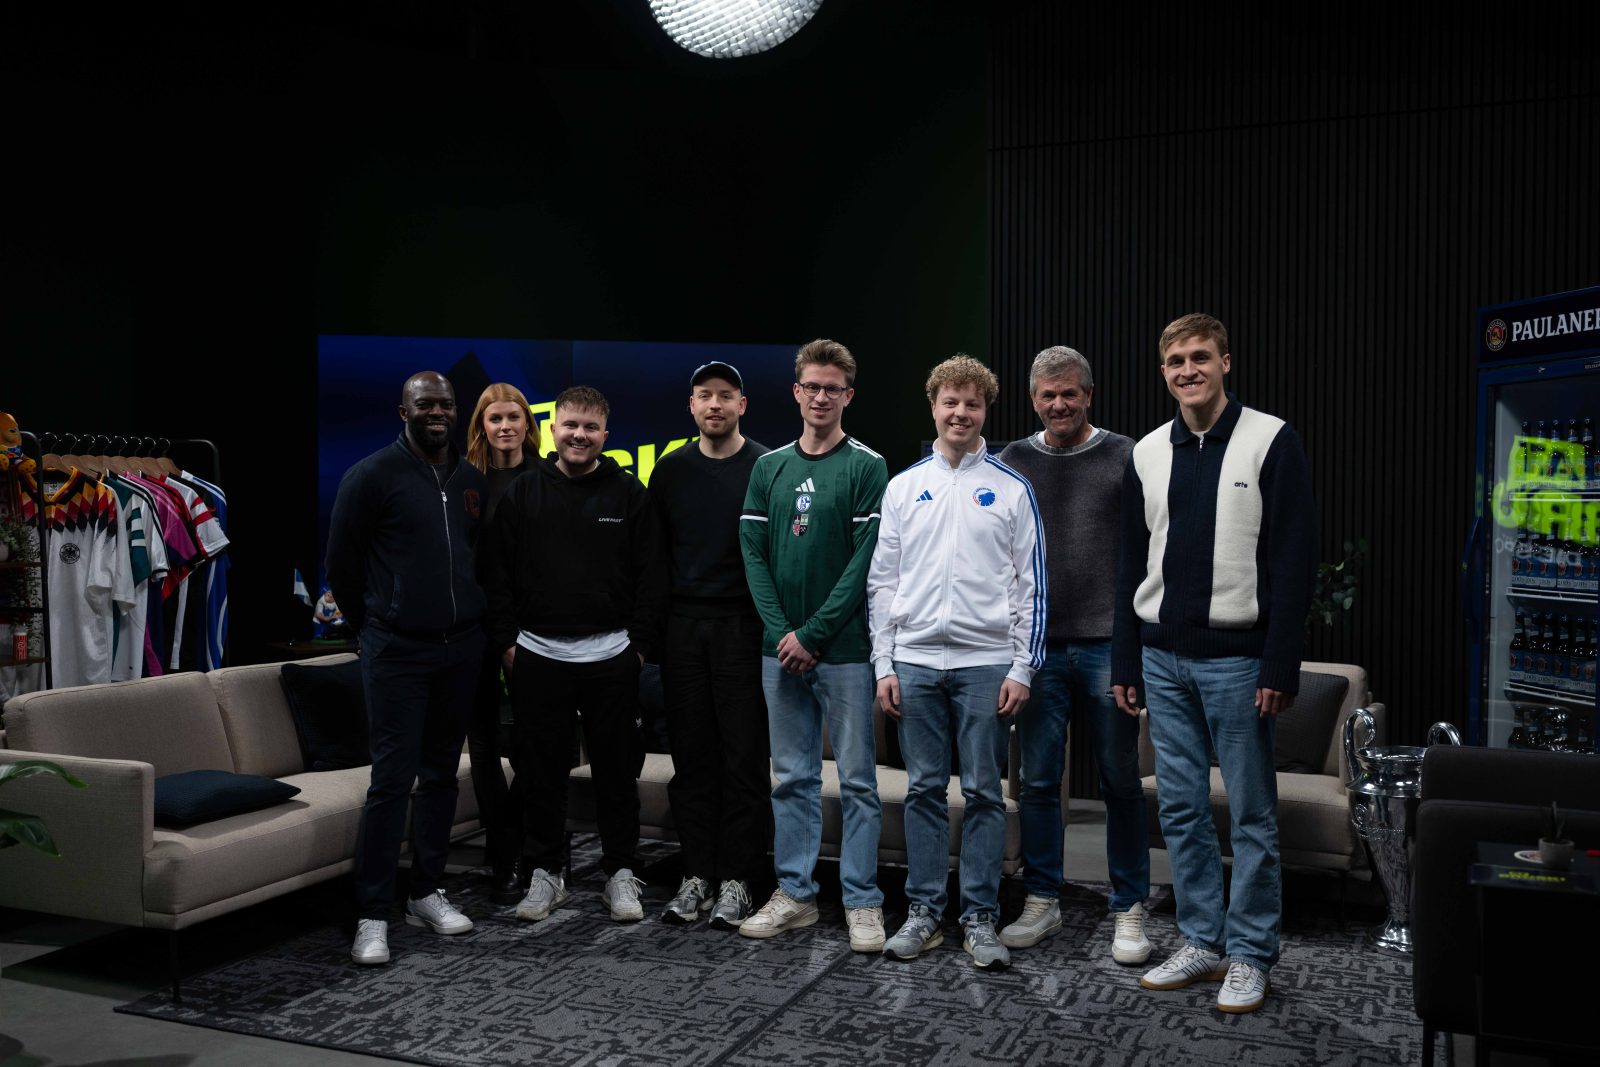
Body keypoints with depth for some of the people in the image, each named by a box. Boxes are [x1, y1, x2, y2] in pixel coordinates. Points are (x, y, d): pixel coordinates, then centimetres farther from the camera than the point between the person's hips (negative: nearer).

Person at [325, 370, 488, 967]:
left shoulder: (473, 481, 10)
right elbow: (341, 562, 0)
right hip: (397, 651, -5)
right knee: (393, 778, -8)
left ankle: (427, 894, 24)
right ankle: (373, 916, 1)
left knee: (442, 774, 11)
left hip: (461, 648, 5)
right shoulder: (372, 476, -5)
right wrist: (371, 627, 7)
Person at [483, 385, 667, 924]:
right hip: (537, 656, 1)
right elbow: (497, 571, 7)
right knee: (541, 771, 9)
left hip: (612, 657, -1)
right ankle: (544, 873, 23)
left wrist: (640, 642, -3)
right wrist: (506, 641, 0)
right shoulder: (522, 492, 5)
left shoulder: (629, 493, 3)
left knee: (617, 769, 7)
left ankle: (620, 874, 20)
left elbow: (652, 573, 3)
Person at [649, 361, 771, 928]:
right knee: (691, 756, 8)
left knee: (744, 758, 1)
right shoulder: (671, 470, 10)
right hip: (683, 627, 4)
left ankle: (736, 880, 10)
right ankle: (697, 874, 18)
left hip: (743, 625, -4)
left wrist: (772, 622, -9)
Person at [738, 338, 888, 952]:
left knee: (857, 779, 2)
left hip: (844, 648, -4)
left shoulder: (866, 467, -3)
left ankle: (862, 902, 11)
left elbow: (866, 560, -10)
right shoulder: (769, 468, 10)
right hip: (781, 647, 4)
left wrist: (812, 633, -12)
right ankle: (794, 895, 21)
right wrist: (781, 631, -6)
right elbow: (753, 554, 6)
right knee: (792, 777, 11)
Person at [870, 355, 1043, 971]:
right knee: (924, 791, 8)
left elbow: (1030, 584, 2)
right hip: (915, 662, 2)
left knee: (984, 793, 4)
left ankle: (981, 918, 14)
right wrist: (884, 665, 3)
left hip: (987, 662, -2)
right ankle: (923, 913, 18)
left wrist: (1022, 668, -5)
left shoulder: (1011, 488, 4)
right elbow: (882, 581, 9)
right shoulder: (903, 487, 9)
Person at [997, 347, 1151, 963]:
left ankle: (1128, 911, 17)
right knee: (1038, 782, 7)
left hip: (1108, 644, -2)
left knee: (1121, 783, 5)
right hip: (1036, 645, 2)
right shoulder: (1012, 462, 8)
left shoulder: (1124, 457, 3)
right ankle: (1042, 901, 20)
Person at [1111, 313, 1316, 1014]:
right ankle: (1202, 943, 23)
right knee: (1181, 810, 11)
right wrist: (1124, 663, 10)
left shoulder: (1271, 442, -5)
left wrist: (1281, 667, -14)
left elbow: (1295, 561, -9)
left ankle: (1250, 955, 16)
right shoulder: (1147, 454, 10)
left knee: (1252, 814, 4)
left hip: (1237, 656, -5)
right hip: (1164, 659, 5)